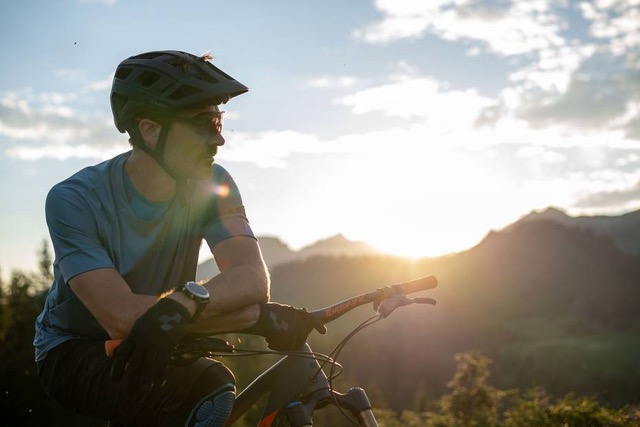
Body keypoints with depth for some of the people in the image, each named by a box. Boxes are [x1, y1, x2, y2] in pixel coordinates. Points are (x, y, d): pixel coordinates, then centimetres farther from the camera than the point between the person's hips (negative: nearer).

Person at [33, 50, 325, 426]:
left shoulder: (212, 185, -10)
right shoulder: (75, 200, -22)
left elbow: (253, 278, -24)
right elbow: (121, 317, -32)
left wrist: (184, 302, -46)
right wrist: (258, 315, -36)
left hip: (158, 351, 5)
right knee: (209, 390, -33)